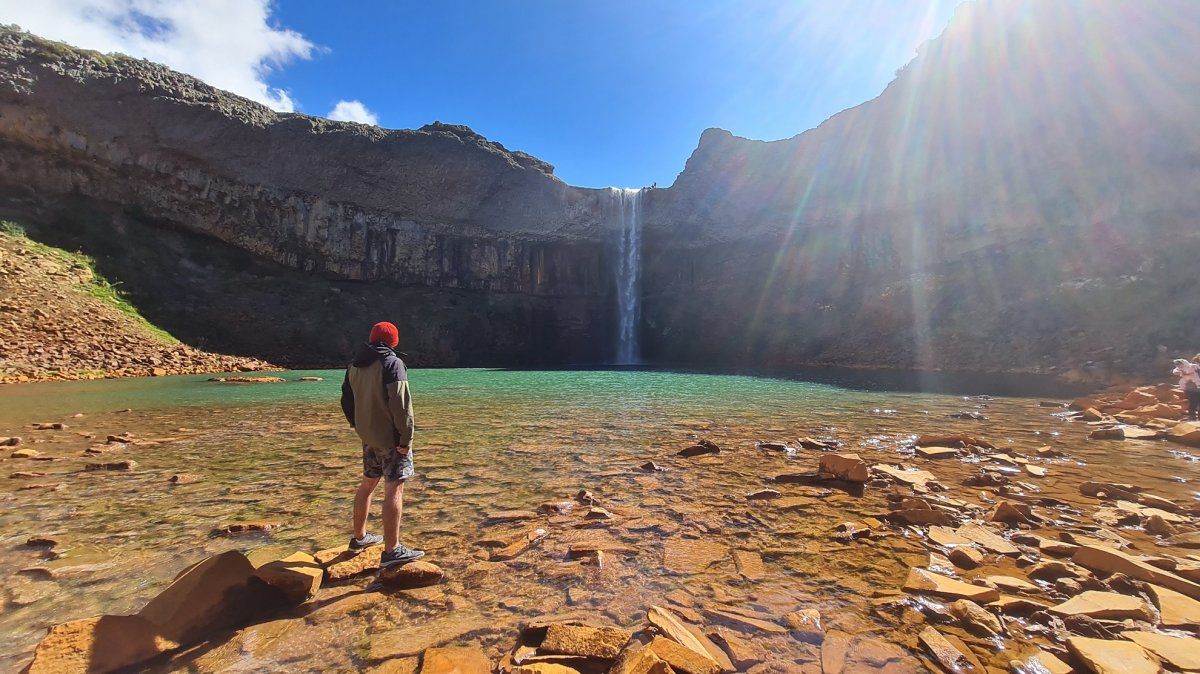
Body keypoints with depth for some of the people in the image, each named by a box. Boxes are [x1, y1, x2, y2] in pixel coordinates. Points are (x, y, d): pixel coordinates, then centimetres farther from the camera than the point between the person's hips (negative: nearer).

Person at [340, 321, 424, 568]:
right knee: (394, 489, -5)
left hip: (368, 437, 8)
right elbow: (401, 404, -22)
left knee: (367, 484, 21)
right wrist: (406, 438, -18)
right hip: (391, 438, -8)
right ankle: (392, 550, -4)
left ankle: (359, 537, 36)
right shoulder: (392, 363, -14)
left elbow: (347, 402, 18)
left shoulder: (353, 366, 11)